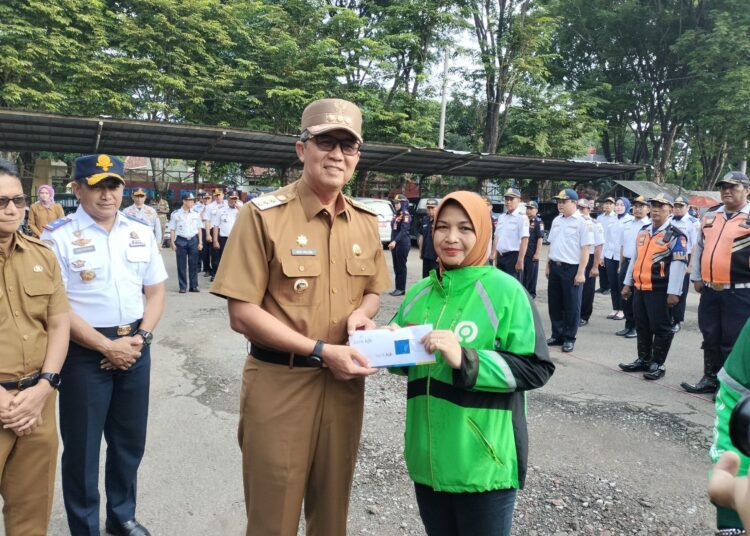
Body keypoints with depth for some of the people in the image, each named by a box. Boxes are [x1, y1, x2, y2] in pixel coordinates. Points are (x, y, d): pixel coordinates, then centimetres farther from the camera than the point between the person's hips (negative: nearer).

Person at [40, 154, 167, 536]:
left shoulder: (141, 234, 6)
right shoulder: (58, 236, -8)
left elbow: (155, 291, 9)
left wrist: (140, 338, -5)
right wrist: (107, 347, -15)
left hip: (134, 348, 5)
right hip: (84, 351, -4)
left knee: (130, 440, 17)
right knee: (82, 445, 8)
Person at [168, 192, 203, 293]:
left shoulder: (196, 214, 8)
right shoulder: (176, 214, 0)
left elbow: (199, 229, 11)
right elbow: (172, 229, 0)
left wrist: (200, 242, 5)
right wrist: (173, 243, -5)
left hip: (193, 240, 2)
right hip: (181, 240, -2)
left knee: (193, 264, 4)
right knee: (181, 265, 2)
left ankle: (194, 286, 12)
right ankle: (182, 287, 10)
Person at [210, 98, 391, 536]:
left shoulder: (366, 222, 4)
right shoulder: (265, 215, -12)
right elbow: (242, 314, -14)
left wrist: (362, 313, -7)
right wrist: (320, 350, -20)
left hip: (344, 383, 5)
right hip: (280, 384, -4)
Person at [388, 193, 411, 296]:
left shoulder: (405, 214, -12)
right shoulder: (396, 214, 15)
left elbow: (404, 230, -21)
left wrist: (395, 241, -28)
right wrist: (392, 242, 17)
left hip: (403, 244, -9)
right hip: (395, 244, 9)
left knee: (401, 267, -3)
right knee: (396, 266, 11)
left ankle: (401, 289, 3)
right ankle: (397, 288, 17)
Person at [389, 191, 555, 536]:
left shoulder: (504, 290, -12)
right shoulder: (419, 292, 5)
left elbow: (536, 368, -14)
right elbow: (405, 364, 15)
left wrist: (465, 360, -24)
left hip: (484, 461, -5)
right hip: (427, 456, 5)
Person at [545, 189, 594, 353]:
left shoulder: (582, 222, -10)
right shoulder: (556, 220, 11)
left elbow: (585, 249, -13)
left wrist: (580, 272, -17)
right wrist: (548, 265, 15)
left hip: (572, 268, -7)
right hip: (555, 267, 7)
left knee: (571, 305, 4)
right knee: (554, 303, 12)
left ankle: (569, 338, 15)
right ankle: (557, 335, 25)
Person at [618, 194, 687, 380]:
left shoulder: (676, 235, -9)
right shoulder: (643, 232, 12)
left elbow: (678, 265, -14)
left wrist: (673, 292, -18)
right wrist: (627, 284, 16)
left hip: (659, 291, -7)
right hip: (640, 288, 7)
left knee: (661, 328, 3)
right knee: (642, 327, 14)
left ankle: (657, 364, 12)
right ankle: (643, 360, 26)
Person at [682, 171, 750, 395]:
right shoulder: (710, 216, 11)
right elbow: (699, 247, 18)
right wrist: (696, 277, 14)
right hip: (709, 291, 6)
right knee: (711, 338, 15)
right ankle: (710, 379, 28)